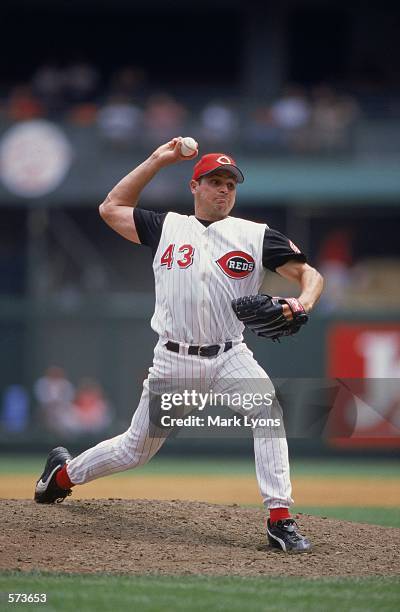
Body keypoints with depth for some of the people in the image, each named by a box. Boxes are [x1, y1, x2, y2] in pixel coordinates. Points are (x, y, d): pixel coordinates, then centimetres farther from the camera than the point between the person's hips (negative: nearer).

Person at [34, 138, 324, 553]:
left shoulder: (255, 236, 3)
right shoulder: (166, 228, 8)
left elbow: (310, 274, -1)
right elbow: (111, 208, 16)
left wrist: (303, 302, -25)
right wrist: (157, 161, 12)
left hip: (229, 358, 0)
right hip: (173, 361, 1)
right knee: (135, 449, 8)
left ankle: (280, 521, -29)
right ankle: (65, 473, 38)